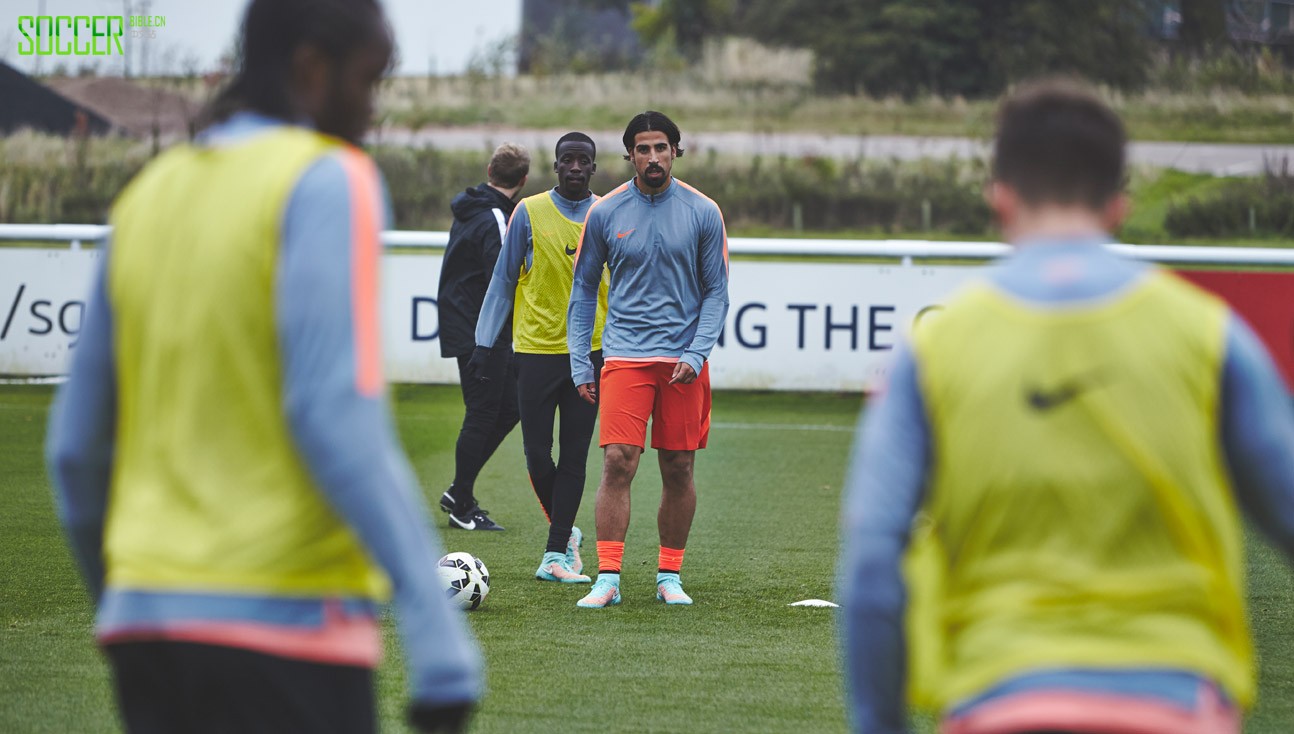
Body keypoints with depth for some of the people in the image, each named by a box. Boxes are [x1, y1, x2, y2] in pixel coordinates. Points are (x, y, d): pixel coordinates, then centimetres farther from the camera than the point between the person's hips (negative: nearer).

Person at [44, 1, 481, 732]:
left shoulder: (150, 194, 14)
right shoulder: (327, 181, -7)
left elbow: (77, 441, 16)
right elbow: (337, 413, -19)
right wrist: (436, 624, -22)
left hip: (145, 614, 7)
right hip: (286, 624, -7)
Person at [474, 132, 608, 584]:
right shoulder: (530, 213, 1)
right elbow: (504, 280, 6)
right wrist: (485, 340, 2)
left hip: (590, 351, 1)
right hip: (537, 348, -1)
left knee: (574, 456, -2)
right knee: (538, 454, -1)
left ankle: (555, 554, 2)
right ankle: (565, 533, 22)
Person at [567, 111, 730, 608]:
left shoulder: (703, 213, 2)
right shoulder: (605, 213, 3)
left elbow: (716, 292, 5)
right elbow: (584, 290, 10)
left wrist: (696, 354, -9)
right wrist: (579, 364, 3)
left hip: (683, 358, 1)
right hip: (625, 356, -1)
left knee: (679, 470, 4)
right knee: (618, 463, -12)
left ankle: (669, 576, 16)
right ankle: (608, 578, -10)